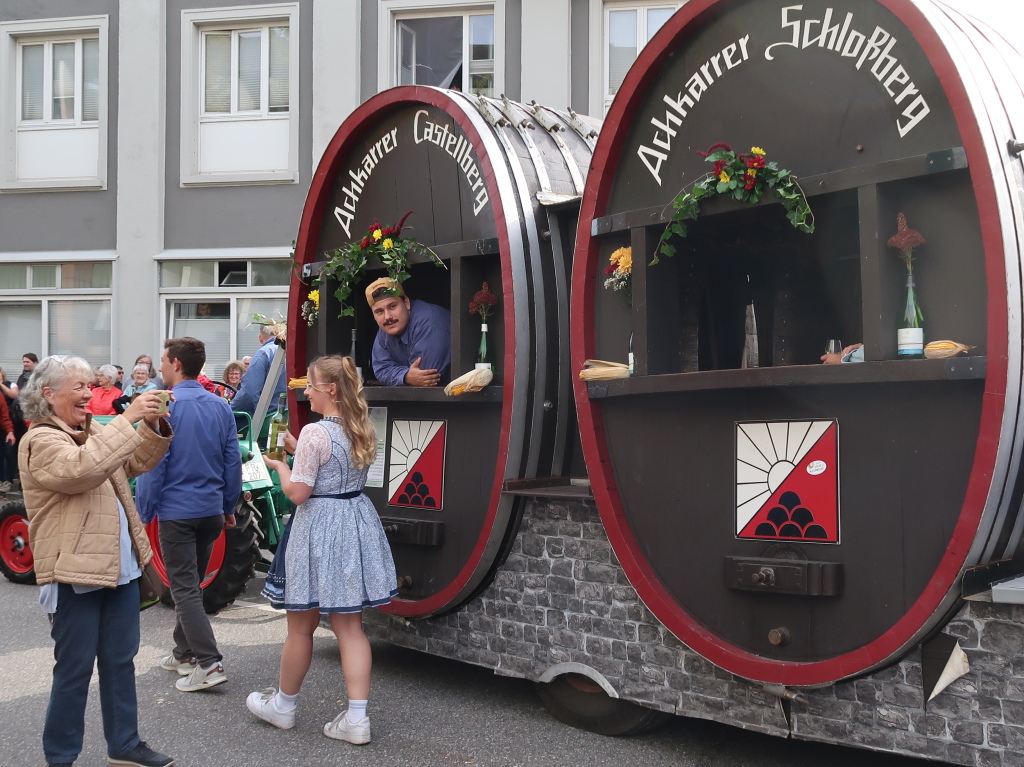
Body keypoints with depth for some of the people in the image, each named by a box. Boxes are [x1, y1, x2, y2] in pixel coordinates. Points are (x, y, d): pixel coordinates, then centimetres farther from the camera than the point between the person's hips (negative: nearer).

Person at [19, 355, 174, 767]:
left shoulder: (93, 432, 13)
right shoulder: (40, 441, -13)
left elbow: (136, 462, 15)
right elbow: (82, 468, -31)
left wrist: (154, 425, -2)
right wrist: (128, 418, -29)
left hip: (120, 565, 8)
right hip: (75, 573, -8)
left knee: (120, 660, 15)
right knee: (75, 668, 2)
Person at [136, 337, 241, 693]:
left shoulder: (165, 407, -14)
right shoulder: (220, 407, 3)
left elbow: (154, 464, -14)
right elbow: (233, 461, 6)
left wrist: (143, 513, -5)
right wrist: (228, 507, 15)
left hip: (177, 511, -6)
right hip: (211, 510, 6)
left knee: (185, 588, -2)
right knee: (190, 584, 19)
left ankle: (209, 664, -7)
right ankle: (184, 652, 29)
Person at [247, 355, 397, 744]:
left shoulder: (315, 433, -18)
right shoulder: (362, 429, 6)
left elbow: (298, 492, -16)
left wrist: (279, 463, 1)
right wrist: (298, 449, 15)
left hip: (320, 528, -7)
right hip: (356, 523, 7)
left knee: (301, 625, 11)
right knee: (350, 626, 9)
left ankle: (282, 705, 30)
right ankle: (356, 719, 8)